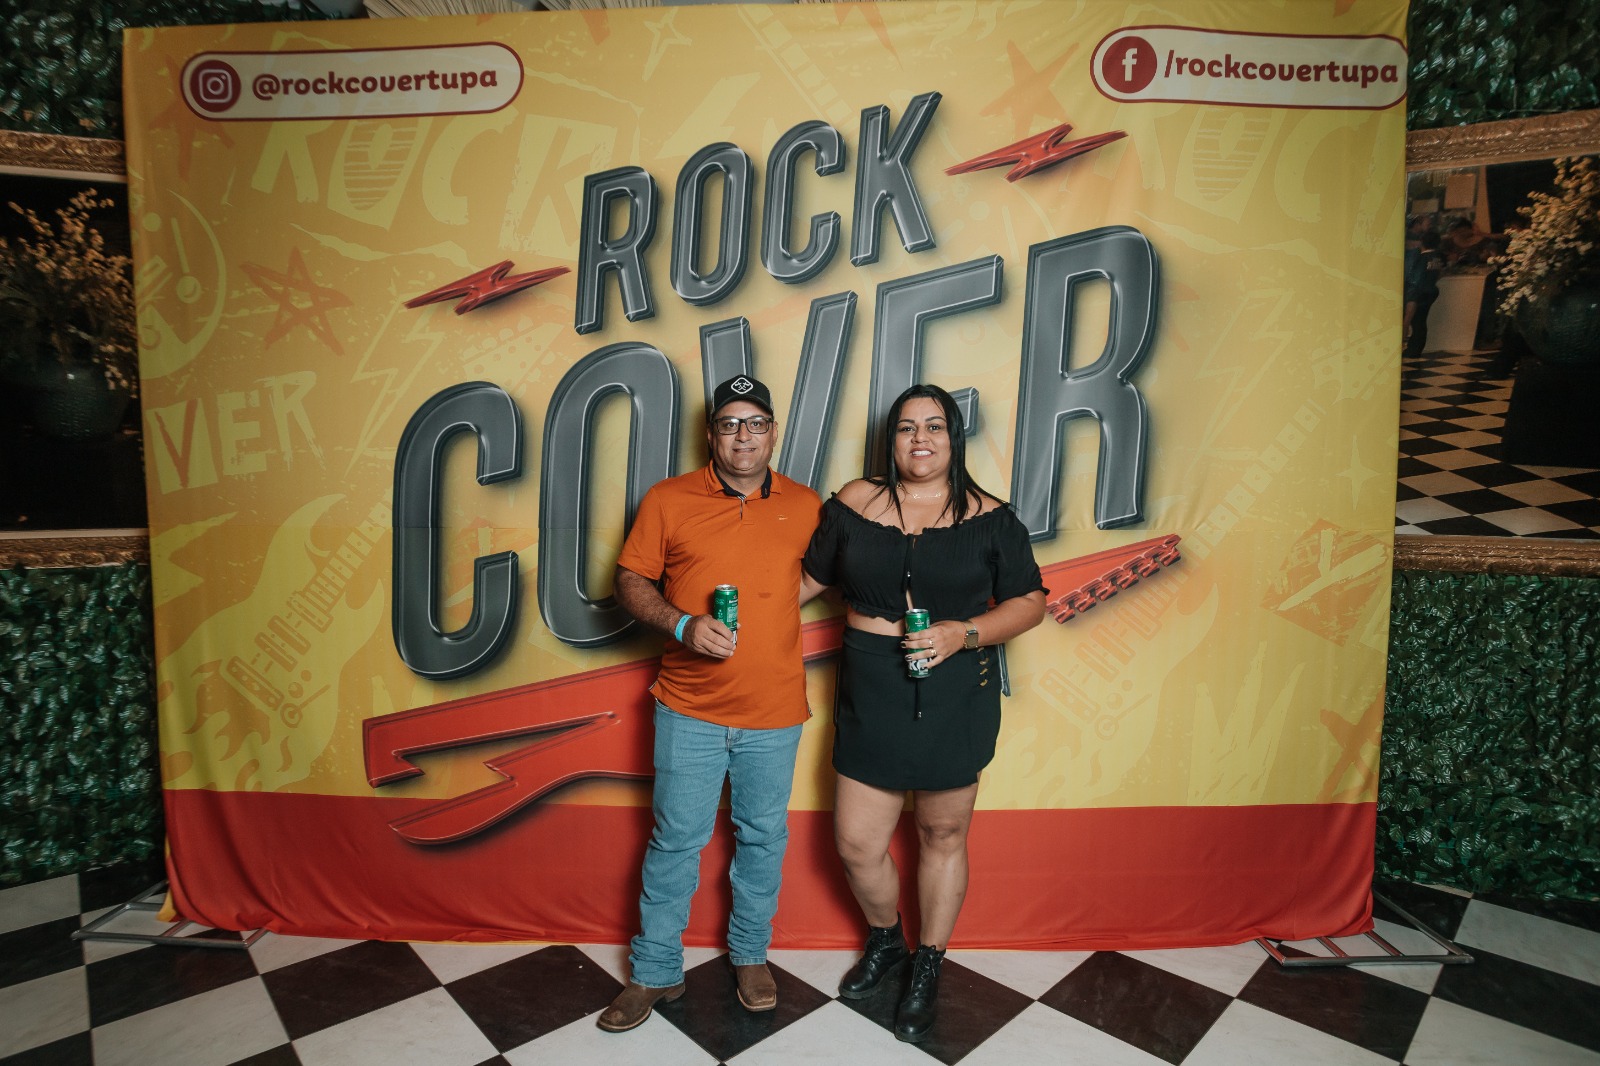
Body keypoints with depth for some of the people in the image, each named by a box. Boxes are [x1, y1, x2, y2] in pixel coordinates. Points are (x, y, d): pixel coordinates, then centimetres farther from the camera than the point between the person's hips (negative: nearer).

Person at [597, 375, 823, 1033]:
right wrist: (682, 624, -16)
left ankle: (750, 954, 38)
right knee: (675, 841, 9)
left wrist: (768, 607, 2)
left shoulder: (805, 505, 2)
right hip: (689, 708, -1)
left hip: (774, 712, 2)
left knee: (763, 838, 15)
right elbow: (630, 580, 0)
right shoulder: (667, 500, -3)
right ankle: (655, 972, 29)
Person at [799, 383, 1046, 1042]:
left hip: (956, 698, -1)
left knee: (943, 836, 14)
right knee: (856, 844, 6)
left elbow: (1029, 600, 0)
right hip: (871, 696, 2)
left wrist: (964, 633, -15)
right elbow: (812, 577, 11)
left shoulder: (987, 517, -3)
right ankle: (886, 942, 39)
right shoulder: (854, 504, 1)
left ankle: (927, 969, 38)